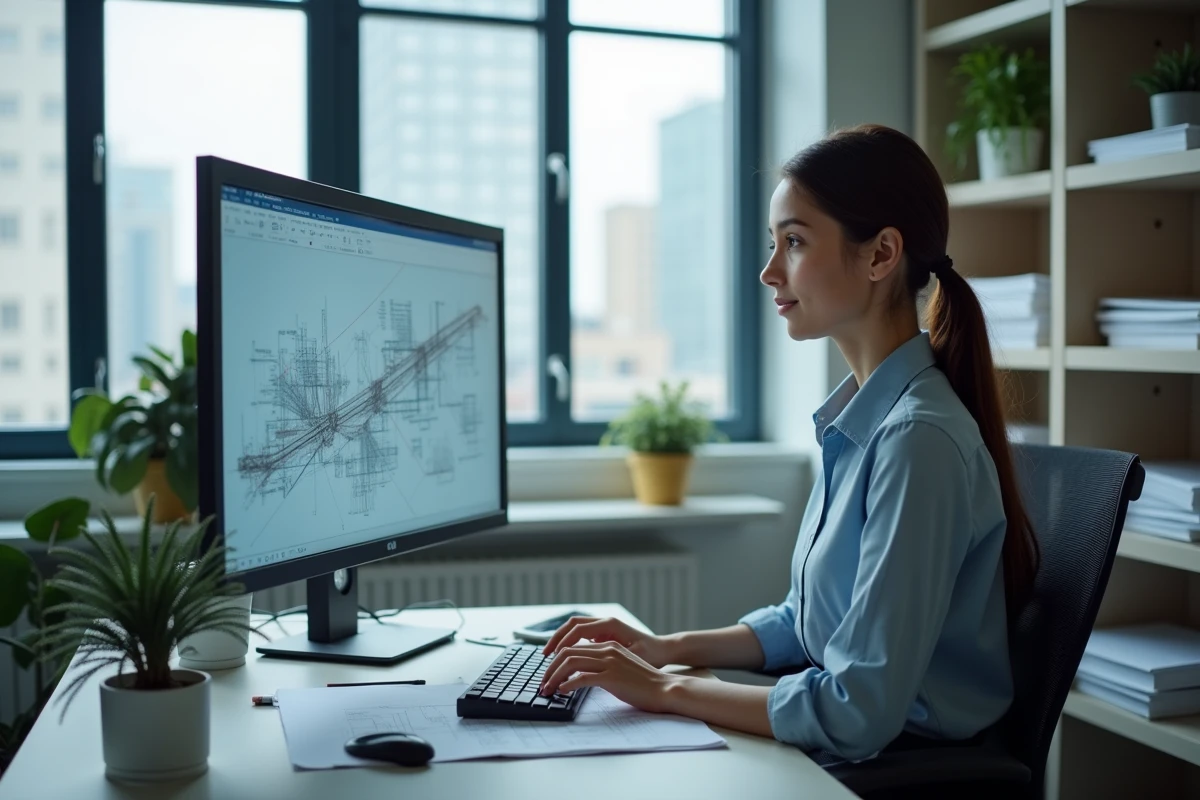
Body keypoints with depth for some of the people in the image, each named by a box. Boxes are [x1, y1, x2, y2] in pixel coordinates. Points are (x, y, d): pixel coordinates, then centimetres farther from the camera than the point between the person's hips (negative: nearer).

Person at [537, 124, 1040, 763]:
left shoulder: (918, 439, -23)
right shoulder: (862, 413, 6)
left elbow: (860, 712, -25)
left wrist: (667, 690, -16)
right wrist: (670, 650, 4)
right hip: (841, 743, 8)